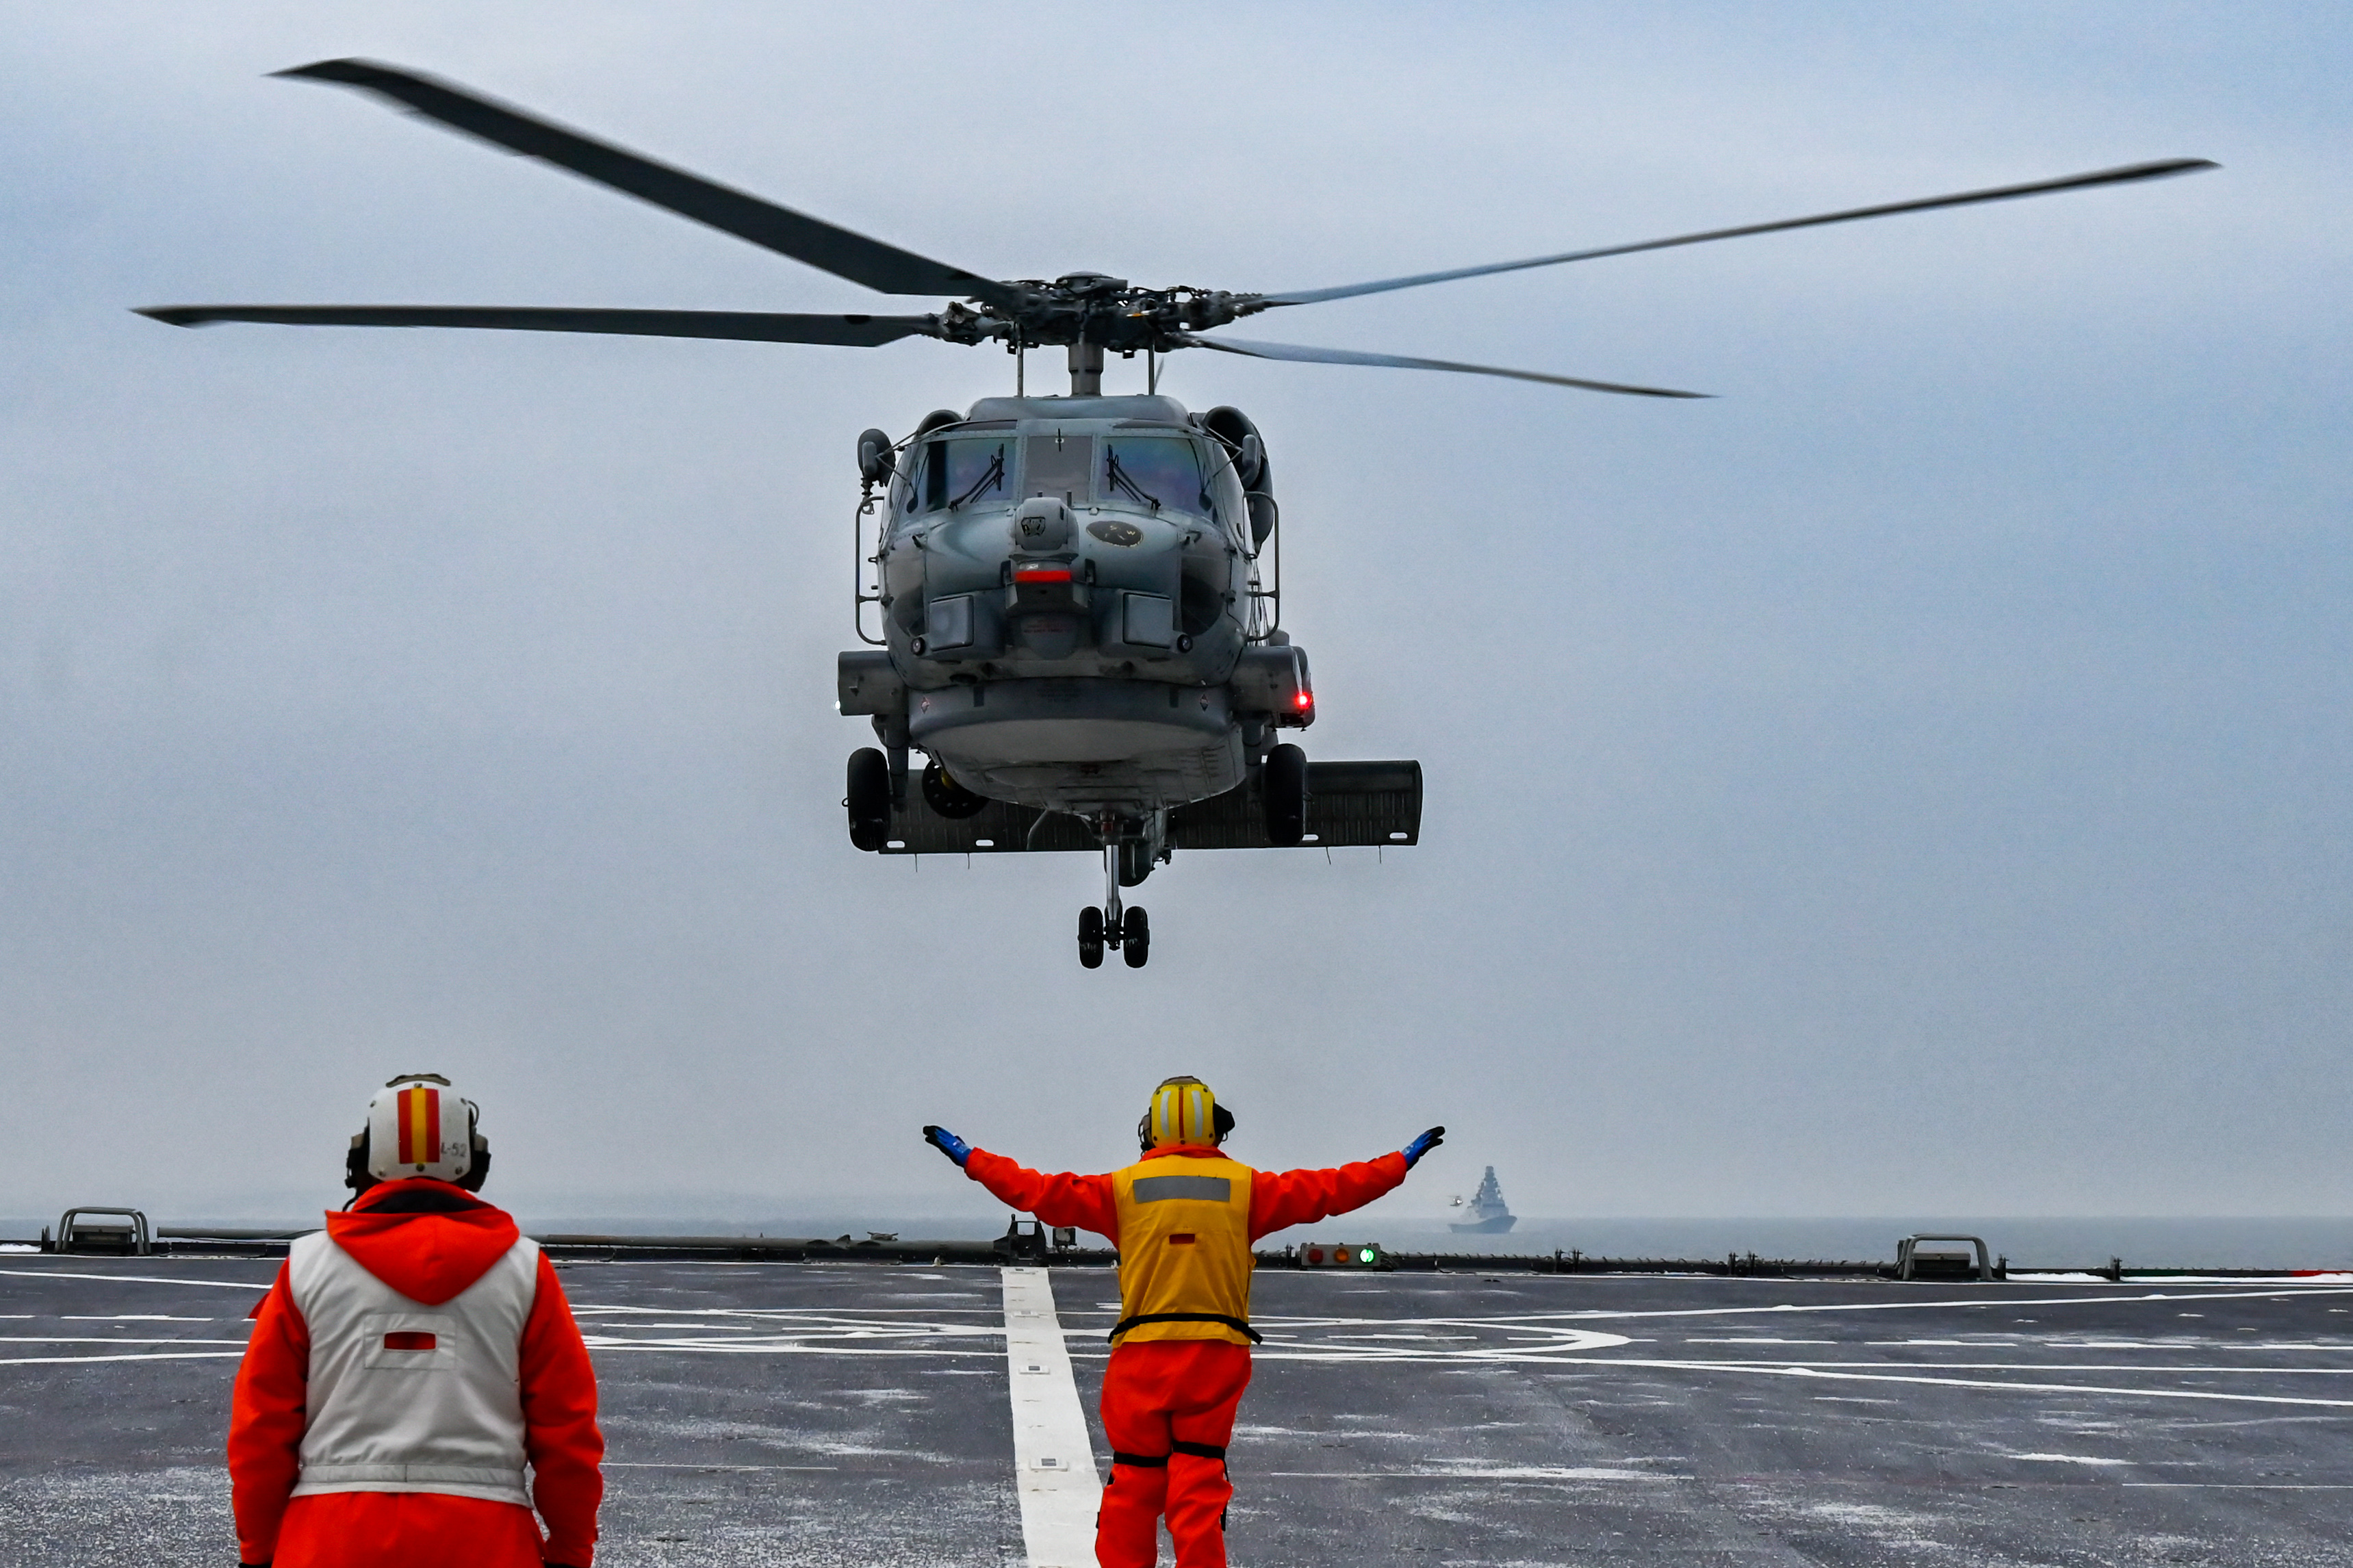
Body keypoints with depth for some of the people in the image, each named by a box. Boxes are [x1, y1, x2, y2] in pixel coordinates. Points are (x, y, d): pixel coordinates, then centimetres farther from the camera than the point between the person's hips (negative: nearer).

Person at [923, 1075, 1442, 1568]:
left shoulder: (1124, 1188, 3)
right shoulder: (1243, 1187, 3)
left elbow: (1040, 1192, 4)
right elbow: (1326, 1190, 7)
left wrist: (970, 1159, 16)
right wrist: (1402, 1162, 19)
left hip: (1143, 1354, 0)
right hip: (1219, 1351, 0)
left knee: (1134, 1484, 8)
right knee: (1200, 1485, 2)